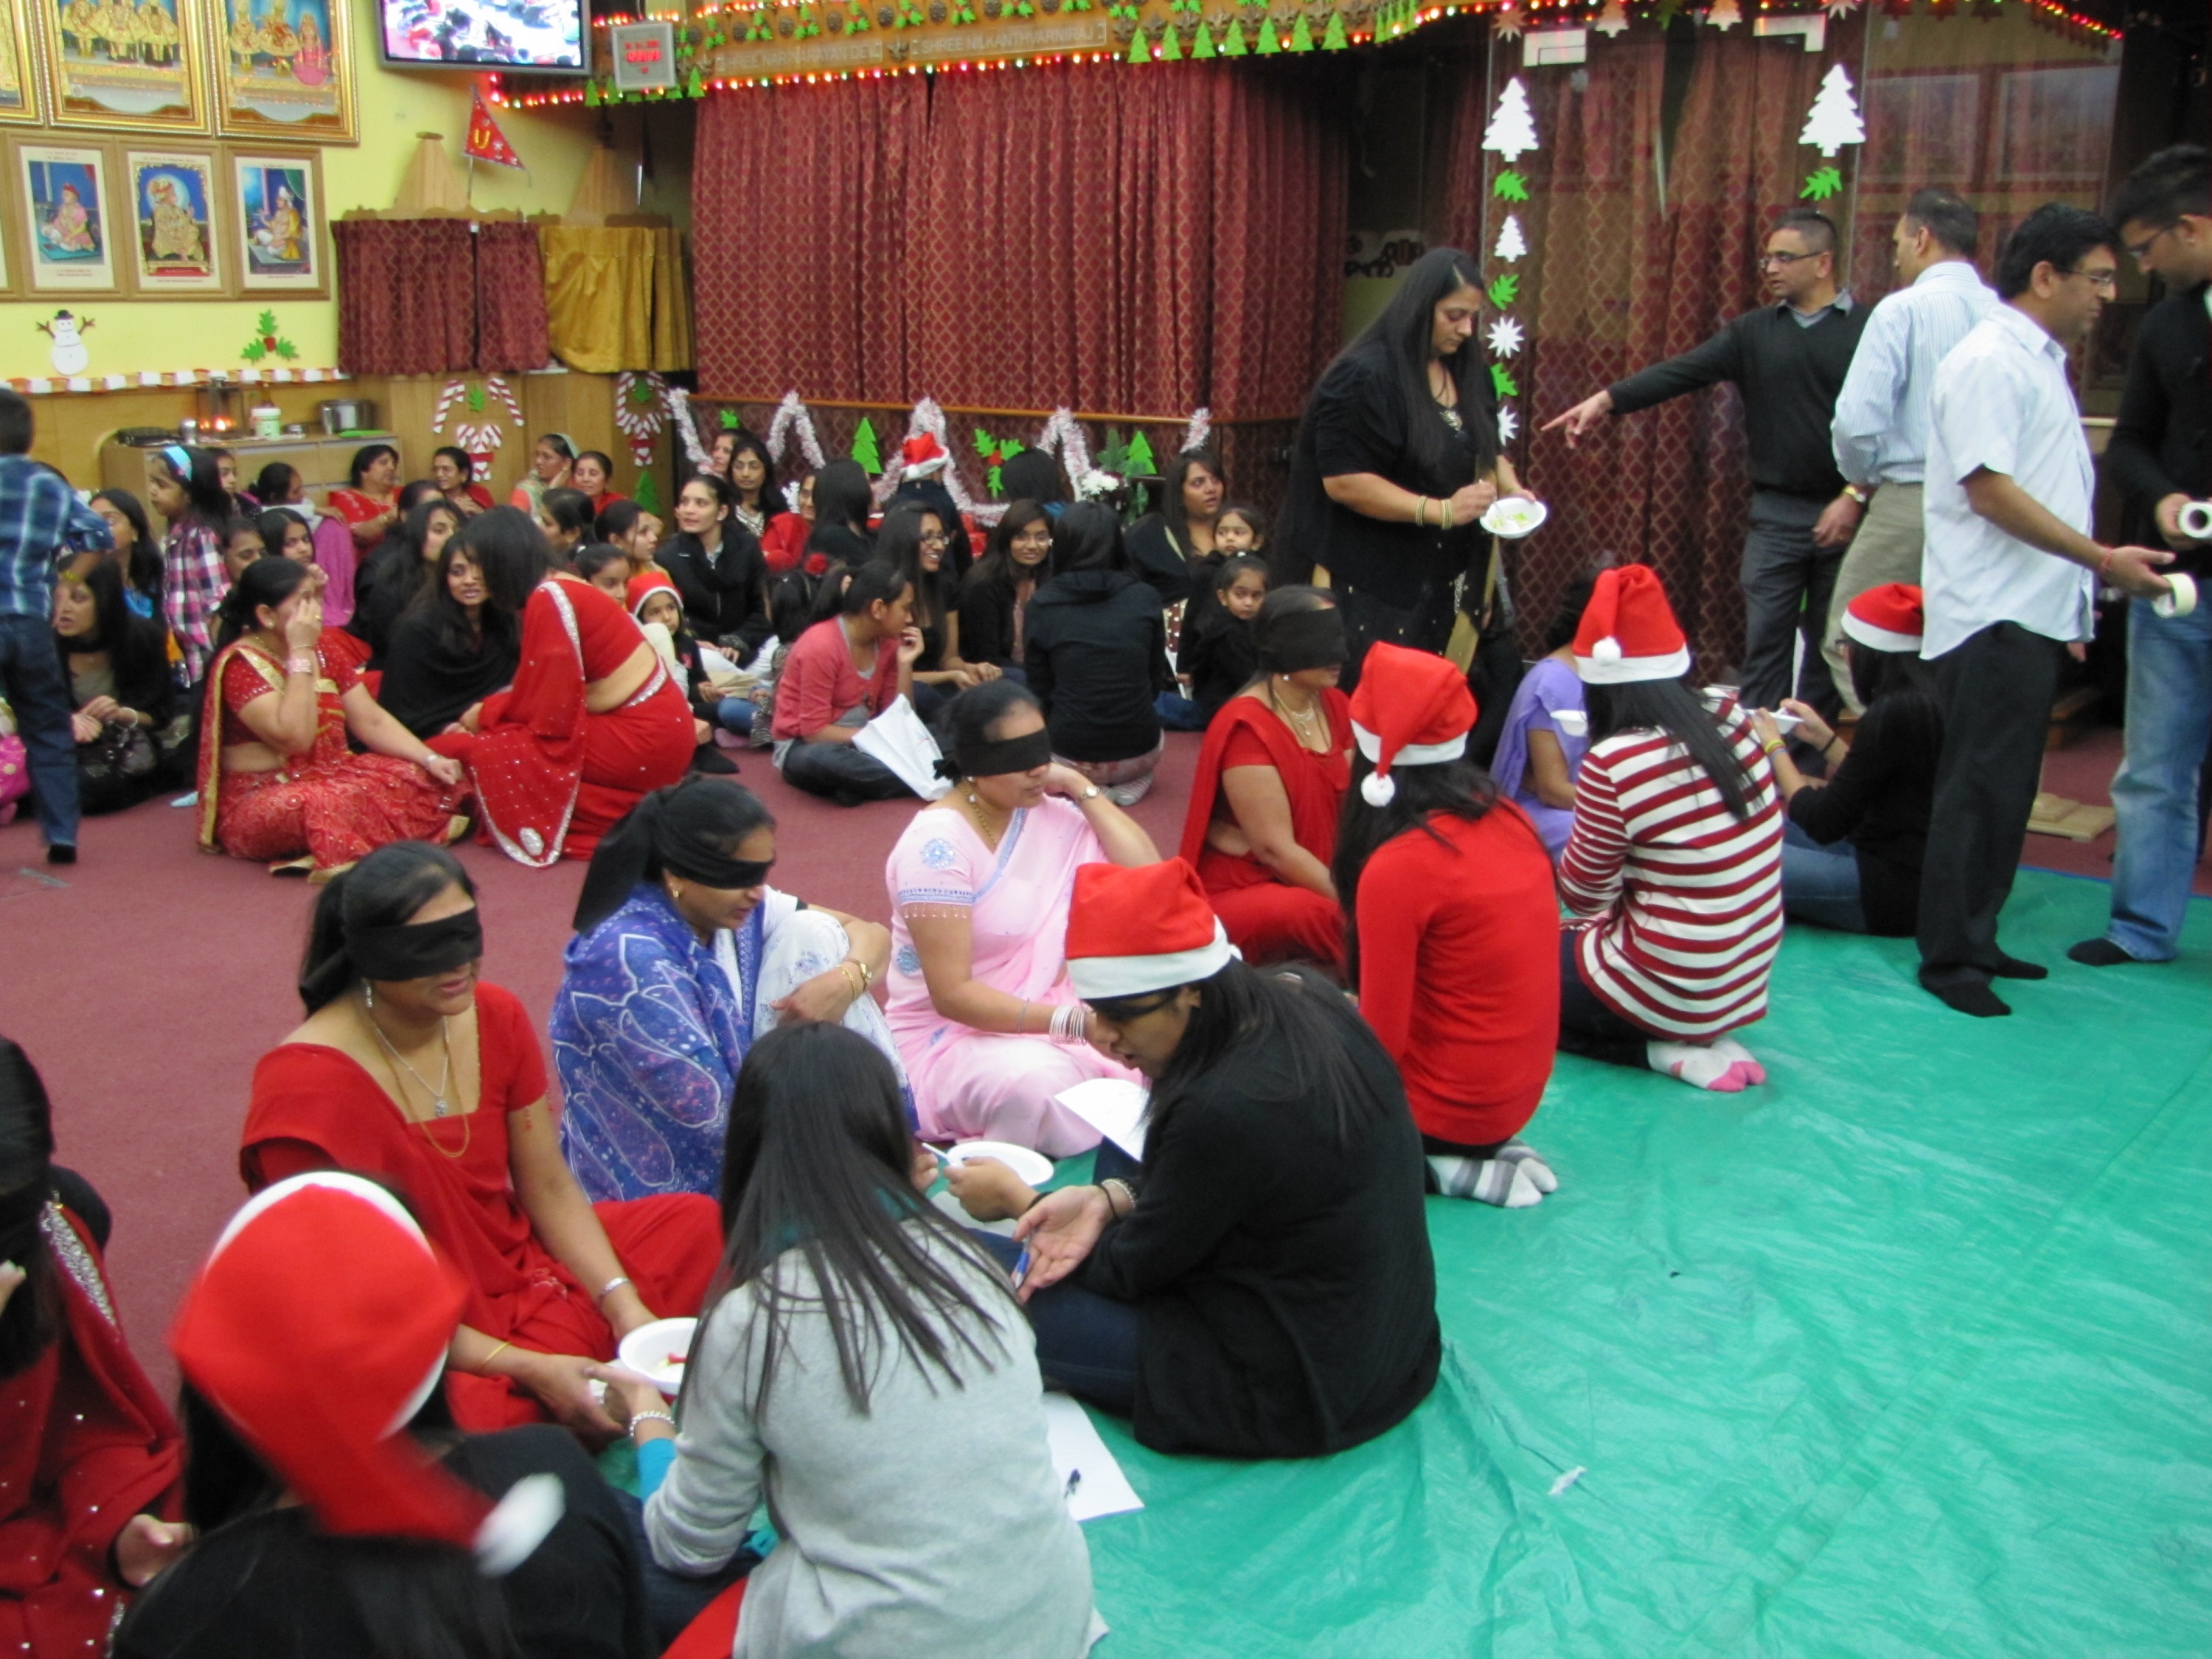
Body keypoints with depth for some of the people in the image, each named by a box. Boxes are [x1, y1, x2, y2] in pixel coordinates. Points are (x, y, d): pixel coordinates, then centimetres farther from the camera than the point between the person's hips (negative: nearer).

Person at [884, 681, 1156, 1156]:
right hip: (950, 1033, -6)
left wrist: (1081, 787, -7)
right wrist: (1072, 1022, -32)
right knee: (1037, 1083, -37)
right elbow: (952, 995, -22)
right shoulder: (937, 845, -19)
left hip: (1042, 1013, 6)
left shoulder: (1049, 815, 2)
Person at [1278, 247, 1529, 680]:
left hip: (1433, 581, 7)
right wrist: (1441, 510, -23)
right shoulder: (1365, 375, -16)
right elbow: (1343, 481, -21)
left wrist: (1510, 489, -2)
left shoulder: (1468, 372, 9)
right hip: (1363, 584, -7)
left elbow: (1486, 450, 21)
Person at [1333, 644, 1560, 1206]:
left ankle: (1428, 1165, -1)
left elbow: (1382, 1042, -19)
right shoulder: (1508, 818, -2)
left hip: (1450, 1103, -7)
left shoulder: (1398, 866, -24)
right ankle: (1485, 1147, 11)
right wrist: (1337, 1008, 16)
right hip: (1518, 1089, 7)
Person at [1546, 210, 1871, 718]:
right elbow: (1682, 372, -4)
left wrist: (1856, 497, -15)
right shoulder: (1752, 332, 7)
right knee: (1765, 638, 2)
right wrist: (1607, 399, -16)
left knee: (1830, 642, 8)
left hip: (1845, 511, -2)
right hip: (1775, 514, 2)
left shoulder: (1869, 331, -2)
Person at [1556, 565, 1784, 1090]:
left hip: (1671, 991, -8)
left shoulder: (1615, 762, -23)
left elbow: (1583, 895, -10)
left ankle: (1661, 1050, -1)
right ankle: (1704, 1038, 11)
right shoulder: (1737, 727, -3)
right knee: (1564, 940, 26)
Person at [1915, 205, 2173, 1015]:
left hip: (2033, 613, 10)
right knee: (1980, 789, -6)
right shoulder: (1992, 362, -13)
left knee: (2004, 789, 13)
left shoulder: (2040, 361, 18)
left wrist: (2077, 588, 18)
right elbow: (1990, 490, -20)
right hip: (1993, 615, -10)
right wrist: (2104, 560, -18)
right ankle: (1948, 957, 2)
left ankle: (1975, 940, 22)